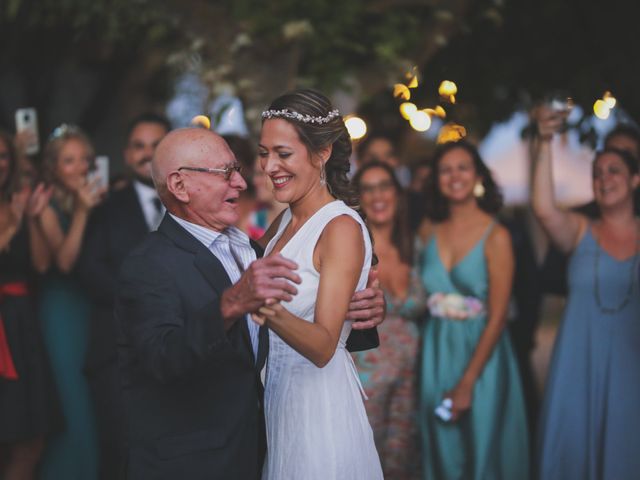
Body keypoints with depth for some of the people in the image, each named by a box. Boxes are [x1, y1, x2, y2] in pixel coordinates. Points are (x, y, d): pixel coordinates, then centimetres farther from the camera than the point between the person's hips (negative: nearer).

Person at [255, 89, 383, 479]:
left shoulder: (342, 228, -18)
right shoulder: (288, 218, 5)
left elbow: (323, 347, -25)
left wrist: (274, 313, -41)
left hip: (318, 400, -7)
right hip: (277, 390, 7)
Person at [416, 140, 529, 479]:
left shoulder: (496, 236, -10)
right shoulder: (428, 231, 2)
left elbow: (497, 316, -12)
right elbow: (422, 297, 4)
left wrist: (467, 382, -14)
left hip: (482, 354, -4)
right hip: (436, 353, 4)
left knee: (482, 449, 8)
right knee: (443, 449, 13)